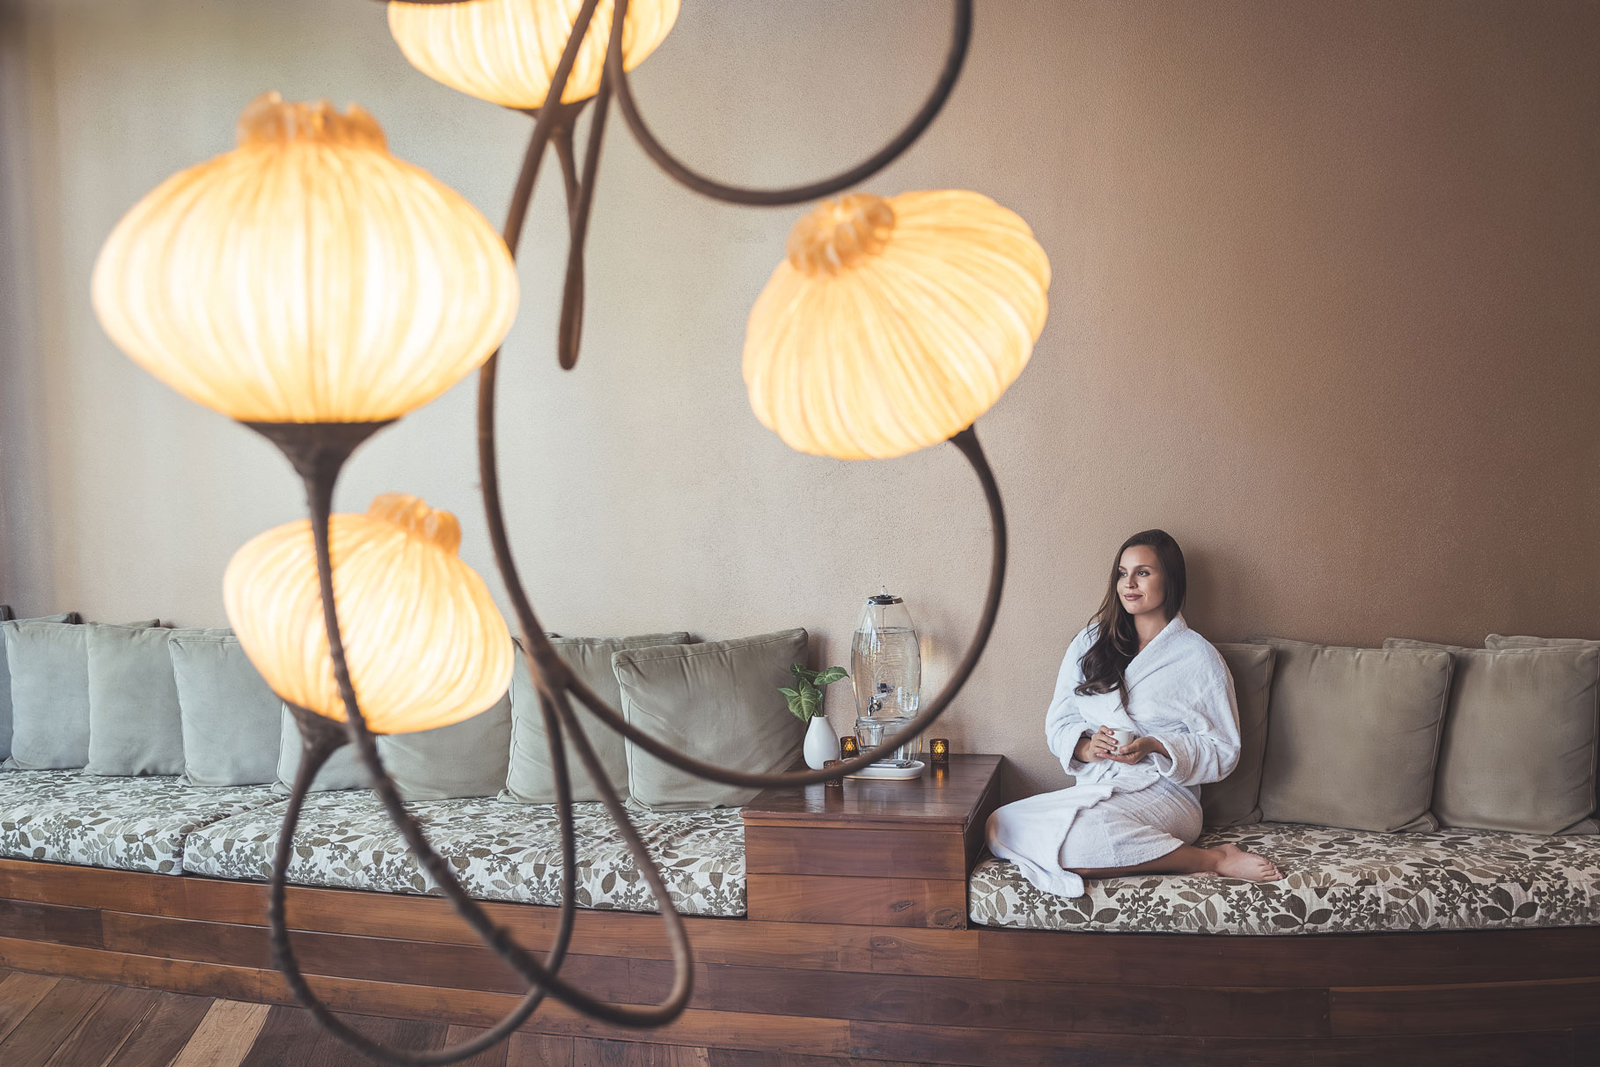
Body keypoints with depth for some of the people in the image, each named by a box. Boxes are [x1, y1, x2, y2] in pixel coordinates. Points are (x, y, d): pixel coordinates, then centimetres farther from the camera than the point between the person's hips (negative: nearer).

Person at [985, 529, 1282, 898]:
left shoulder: (1197, 656, 1)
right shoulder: (1090, 642, 15)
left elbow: (1222, 751, 1)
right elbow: (1058, 722, 14)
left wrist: (1154, 747, -16)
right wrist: (1085, 747, -9)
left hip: (1162, 795, -5)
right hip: (1093, 790, 6)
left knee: (1074, 838, -37)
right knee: (1001, 825, -22)